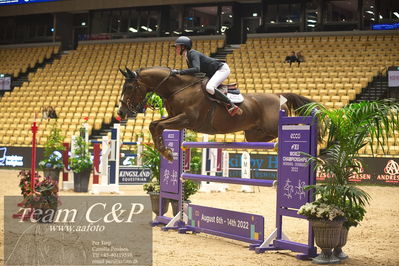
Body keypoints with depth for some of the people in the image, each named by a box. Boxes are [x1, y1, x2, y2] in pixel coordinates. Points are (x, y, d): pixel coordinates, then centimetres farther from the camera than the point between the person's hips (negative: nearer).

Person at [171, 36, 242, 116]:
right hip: (214, 73, 11)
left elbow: (196, 69, -35)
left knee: (209, 88, -32)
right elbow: (192, 74, 15)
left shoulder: (193, 53, -19)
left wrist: (179, 72, -36)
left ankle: (232, 106, -26)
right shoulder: (187, 58, 9)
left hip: (222, 69, -11)